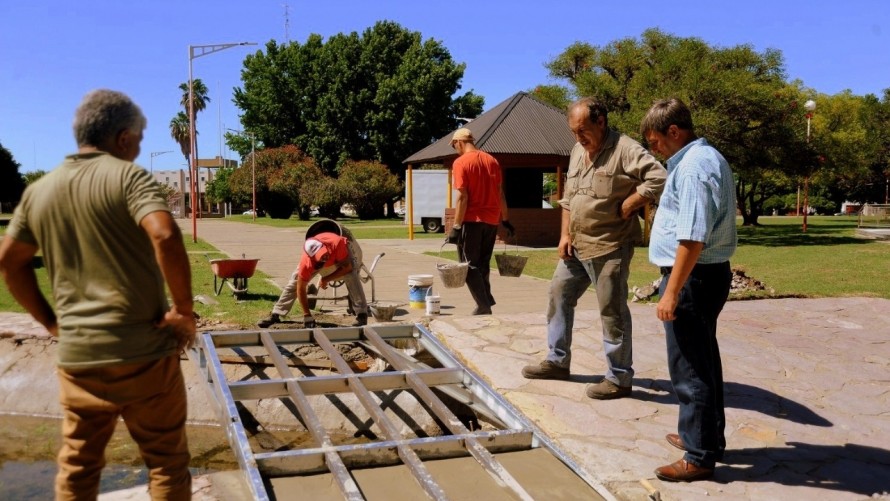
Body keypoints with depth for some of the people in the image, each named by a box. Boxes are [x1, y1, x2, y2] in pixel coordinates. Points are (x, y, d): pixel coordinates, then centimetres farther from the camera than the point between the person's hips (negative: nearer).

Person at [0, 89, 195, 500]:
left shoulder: (39, 190, 10)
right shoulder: (128, 175, -9)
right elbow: (165, 235, -26)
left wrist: (49, 320, 19)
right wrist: (183, 310, -16)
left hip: (75, 355, 5)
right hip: (142, 351, -5)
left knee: (77, 467, 17)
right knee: (167, 461, 10)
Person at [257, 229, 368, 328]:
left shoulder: (337, 243, -45)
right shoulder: (306, 262, -38)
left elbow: (347, 267, -31)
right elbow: (300, 288, -27)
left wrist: (326, 279, -31)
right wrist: (307, 316, -27)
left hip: (344, 251, -2)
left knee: (351, 275, -30)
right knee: (295, 281, -5)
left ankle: (362, 315, -24)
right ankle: (276, 315, 8)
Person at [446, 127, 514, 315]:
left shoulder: (461, 162, -9)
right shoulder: (492, 160, 10)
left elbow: (462, 197, -15)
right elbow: (500, 193, 11)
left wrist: (456, 226, -14)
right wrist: (505, 220, 17)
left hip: (472, 220, -6)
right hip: (492, 220, 6)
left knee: (470, 265, 3)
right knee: (483, 264, 17)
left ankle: (484, 306, -3)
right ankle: (486, 302, 14)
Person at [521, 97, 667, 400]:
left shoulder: (625, 150, -15)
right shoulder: (578, 151, 12)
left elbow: (659, 179, -26)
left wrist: (625, 208, -21)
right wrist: (565, 234, 8)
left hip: (609, 247, -9)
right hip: (575, 245, 9)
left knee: (612, 311, -1)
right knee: (559, 295, 14)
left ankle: (618, 379, 11)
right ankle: (558, 361, 29)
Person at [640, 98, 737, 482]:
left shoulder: (692, 167, -19)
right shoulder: (708, 158, 14)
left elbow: (692, 237, -26)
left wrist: (671, 291, -23)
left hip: (693, 276, -11)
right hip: (709, 273, 11)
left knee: (689, 368, -2)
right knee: (703, 361, 19)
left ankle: (699, 456, 7)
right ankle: (707, 437, 33)